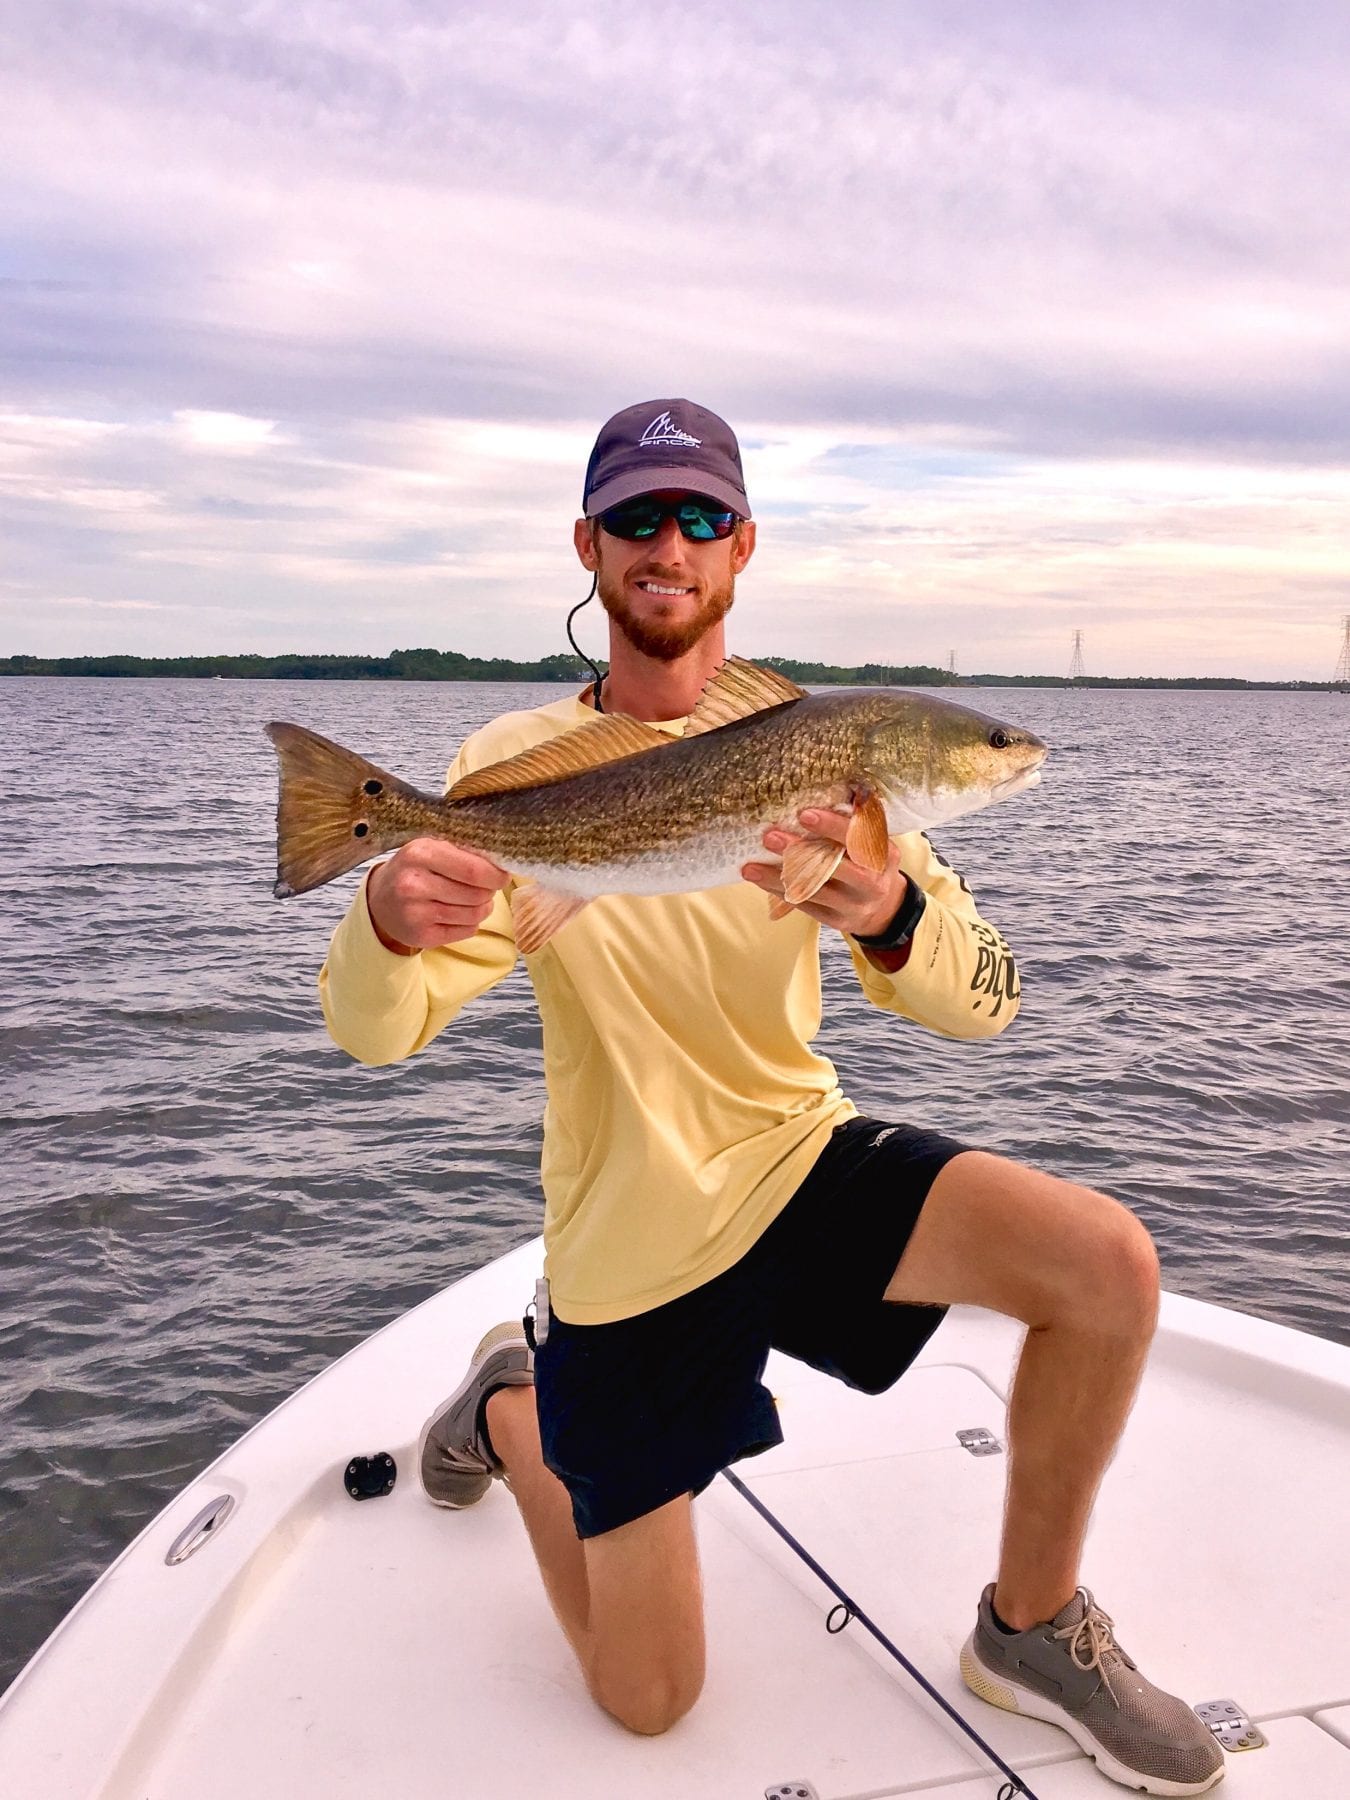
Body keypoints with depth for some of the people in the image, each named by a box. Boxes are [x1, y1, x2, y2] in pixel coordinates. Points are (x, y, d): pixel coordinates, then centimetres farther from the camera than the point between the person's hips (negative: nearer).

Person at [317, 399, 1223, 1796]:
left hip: (801, 1160, 2)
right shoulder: (518, 767, -11)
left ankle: (1031, 1627, 4)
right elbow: (372, 1030, -17)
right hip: (629, 1246, -2)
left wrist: (887, 918, -37)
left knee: (1106, 1266, -23)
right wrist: (390, 921, -41)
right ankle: (507, 1403, 35)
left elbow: (985, 1002, -13)